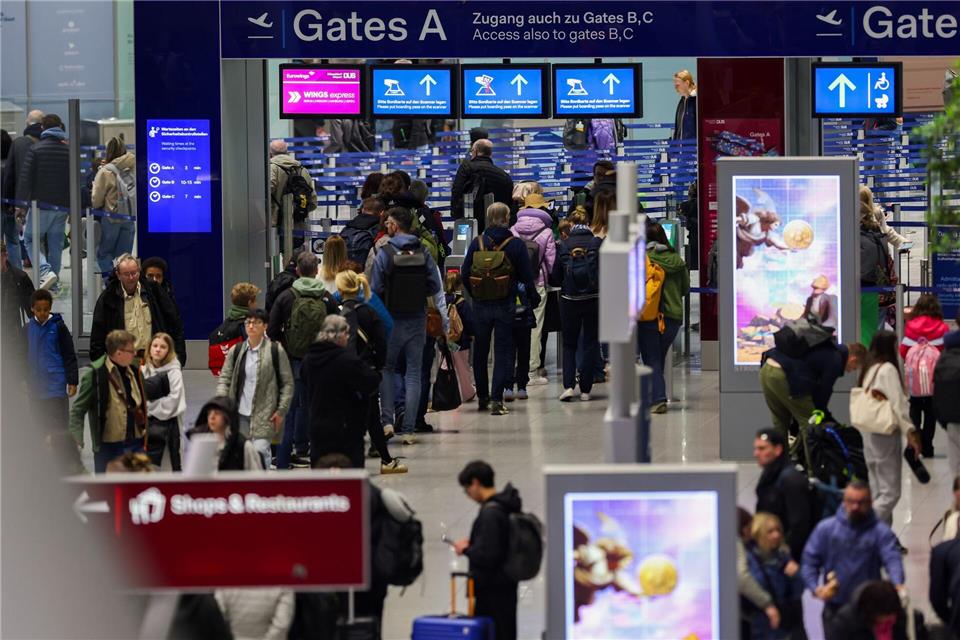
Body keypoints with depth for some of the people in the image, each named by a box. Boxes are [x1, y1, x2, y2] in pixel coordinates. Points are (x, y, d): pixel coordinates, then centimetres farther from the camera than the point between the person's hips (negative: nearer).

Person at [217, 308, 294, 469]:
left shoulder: (276, 351, -3)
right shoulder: (236, 351, 6)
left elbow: (287, 383, 0)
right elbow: (224, 378, 9)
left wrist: (281, 410, -5)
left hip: (264, 414, -4)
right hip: (240, 414, 4)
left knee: (260, 451, -14)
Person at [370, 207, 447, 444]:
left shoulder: (385, 253, -10)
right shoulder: (423, 253, 0)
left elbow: (375, 289, -8)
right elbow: (436, 288, 2)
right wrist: (445, 318, 13)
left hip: (392, 319, -2)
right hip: (418, 320, 2)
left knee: (386, 368, 13)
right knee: (413, 373, 6)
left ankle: (387, 420, 1)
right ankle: (408, 429, 3)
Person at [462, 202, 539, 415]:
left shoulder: (476, 243, -1)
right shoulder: (515, 244, -7)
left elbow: (465, 274, 0)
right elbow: (527, 277, -4)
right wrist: (533, 299, 11)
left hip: (480, 306, 2)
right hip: (505, 306, -2)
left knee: (480, 352, 16)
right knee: (503, 352, 2)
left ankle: (482, 397, 24)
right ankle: (496, 399, -8)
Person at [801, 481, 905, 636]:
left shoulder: (881, 531, -8)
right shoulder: (826, 528, -3)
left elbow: (892, 559, -22)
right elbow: (809, 561, -2)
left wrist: (898, 585, -42)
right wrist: (815, 587, -19)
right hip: (835, 608, 1)